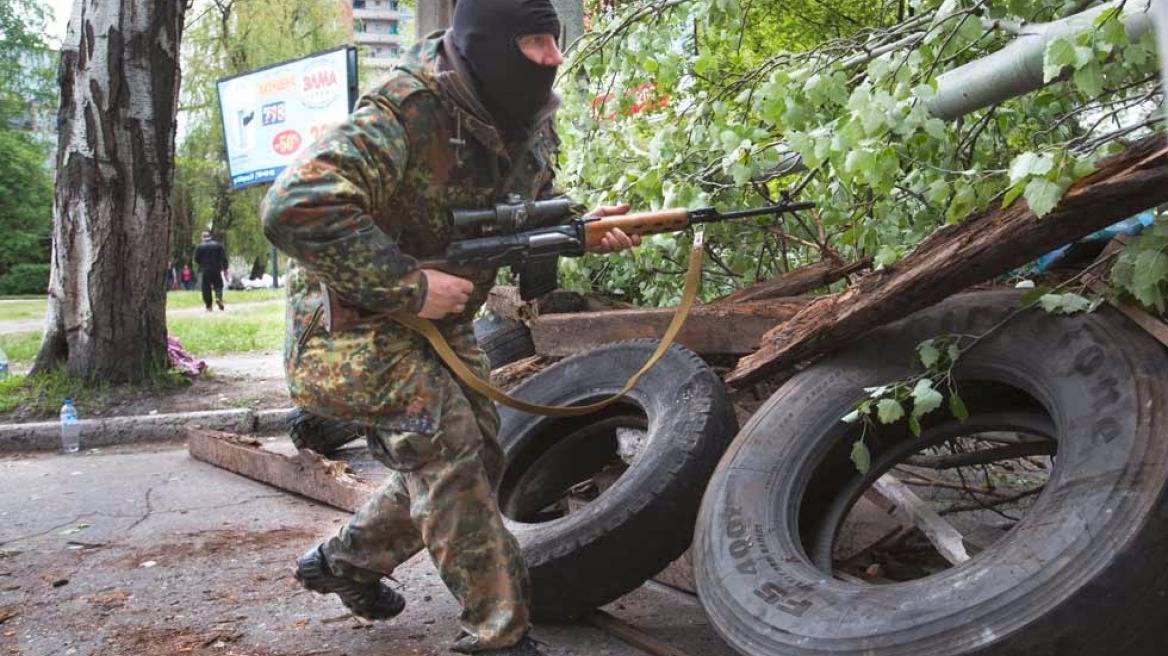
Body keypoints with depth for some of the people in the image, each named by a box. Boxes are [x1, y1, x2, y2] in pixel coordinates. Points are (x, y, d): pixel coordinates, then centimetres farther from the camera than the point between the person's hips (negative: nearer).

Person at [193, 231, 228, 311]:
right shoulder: (218, 245, 4)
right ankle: (219, 297, -15)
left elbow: (196, 259, 0)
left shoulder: (199, 247, -1)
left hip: (204, 271, -1)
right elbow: (224, 258, 1)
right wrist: (225, 269, 5)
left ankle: (209, 306, 0)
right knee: (218, 285, 13)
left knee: (206, 289, 3)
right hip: (216, 270, 1)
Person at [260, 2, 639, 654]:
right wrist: (408, 285, -33)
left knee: (475, 458, 13)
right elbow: (293, 209, -36)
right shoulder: (406, 112, -28)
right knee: (444, 446, -21)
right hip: (353, 316, -8)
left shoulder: (530, 118, -3)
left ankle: (345, 561, 36)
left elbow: (535, 205, 12)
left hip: (440, 317, 9)